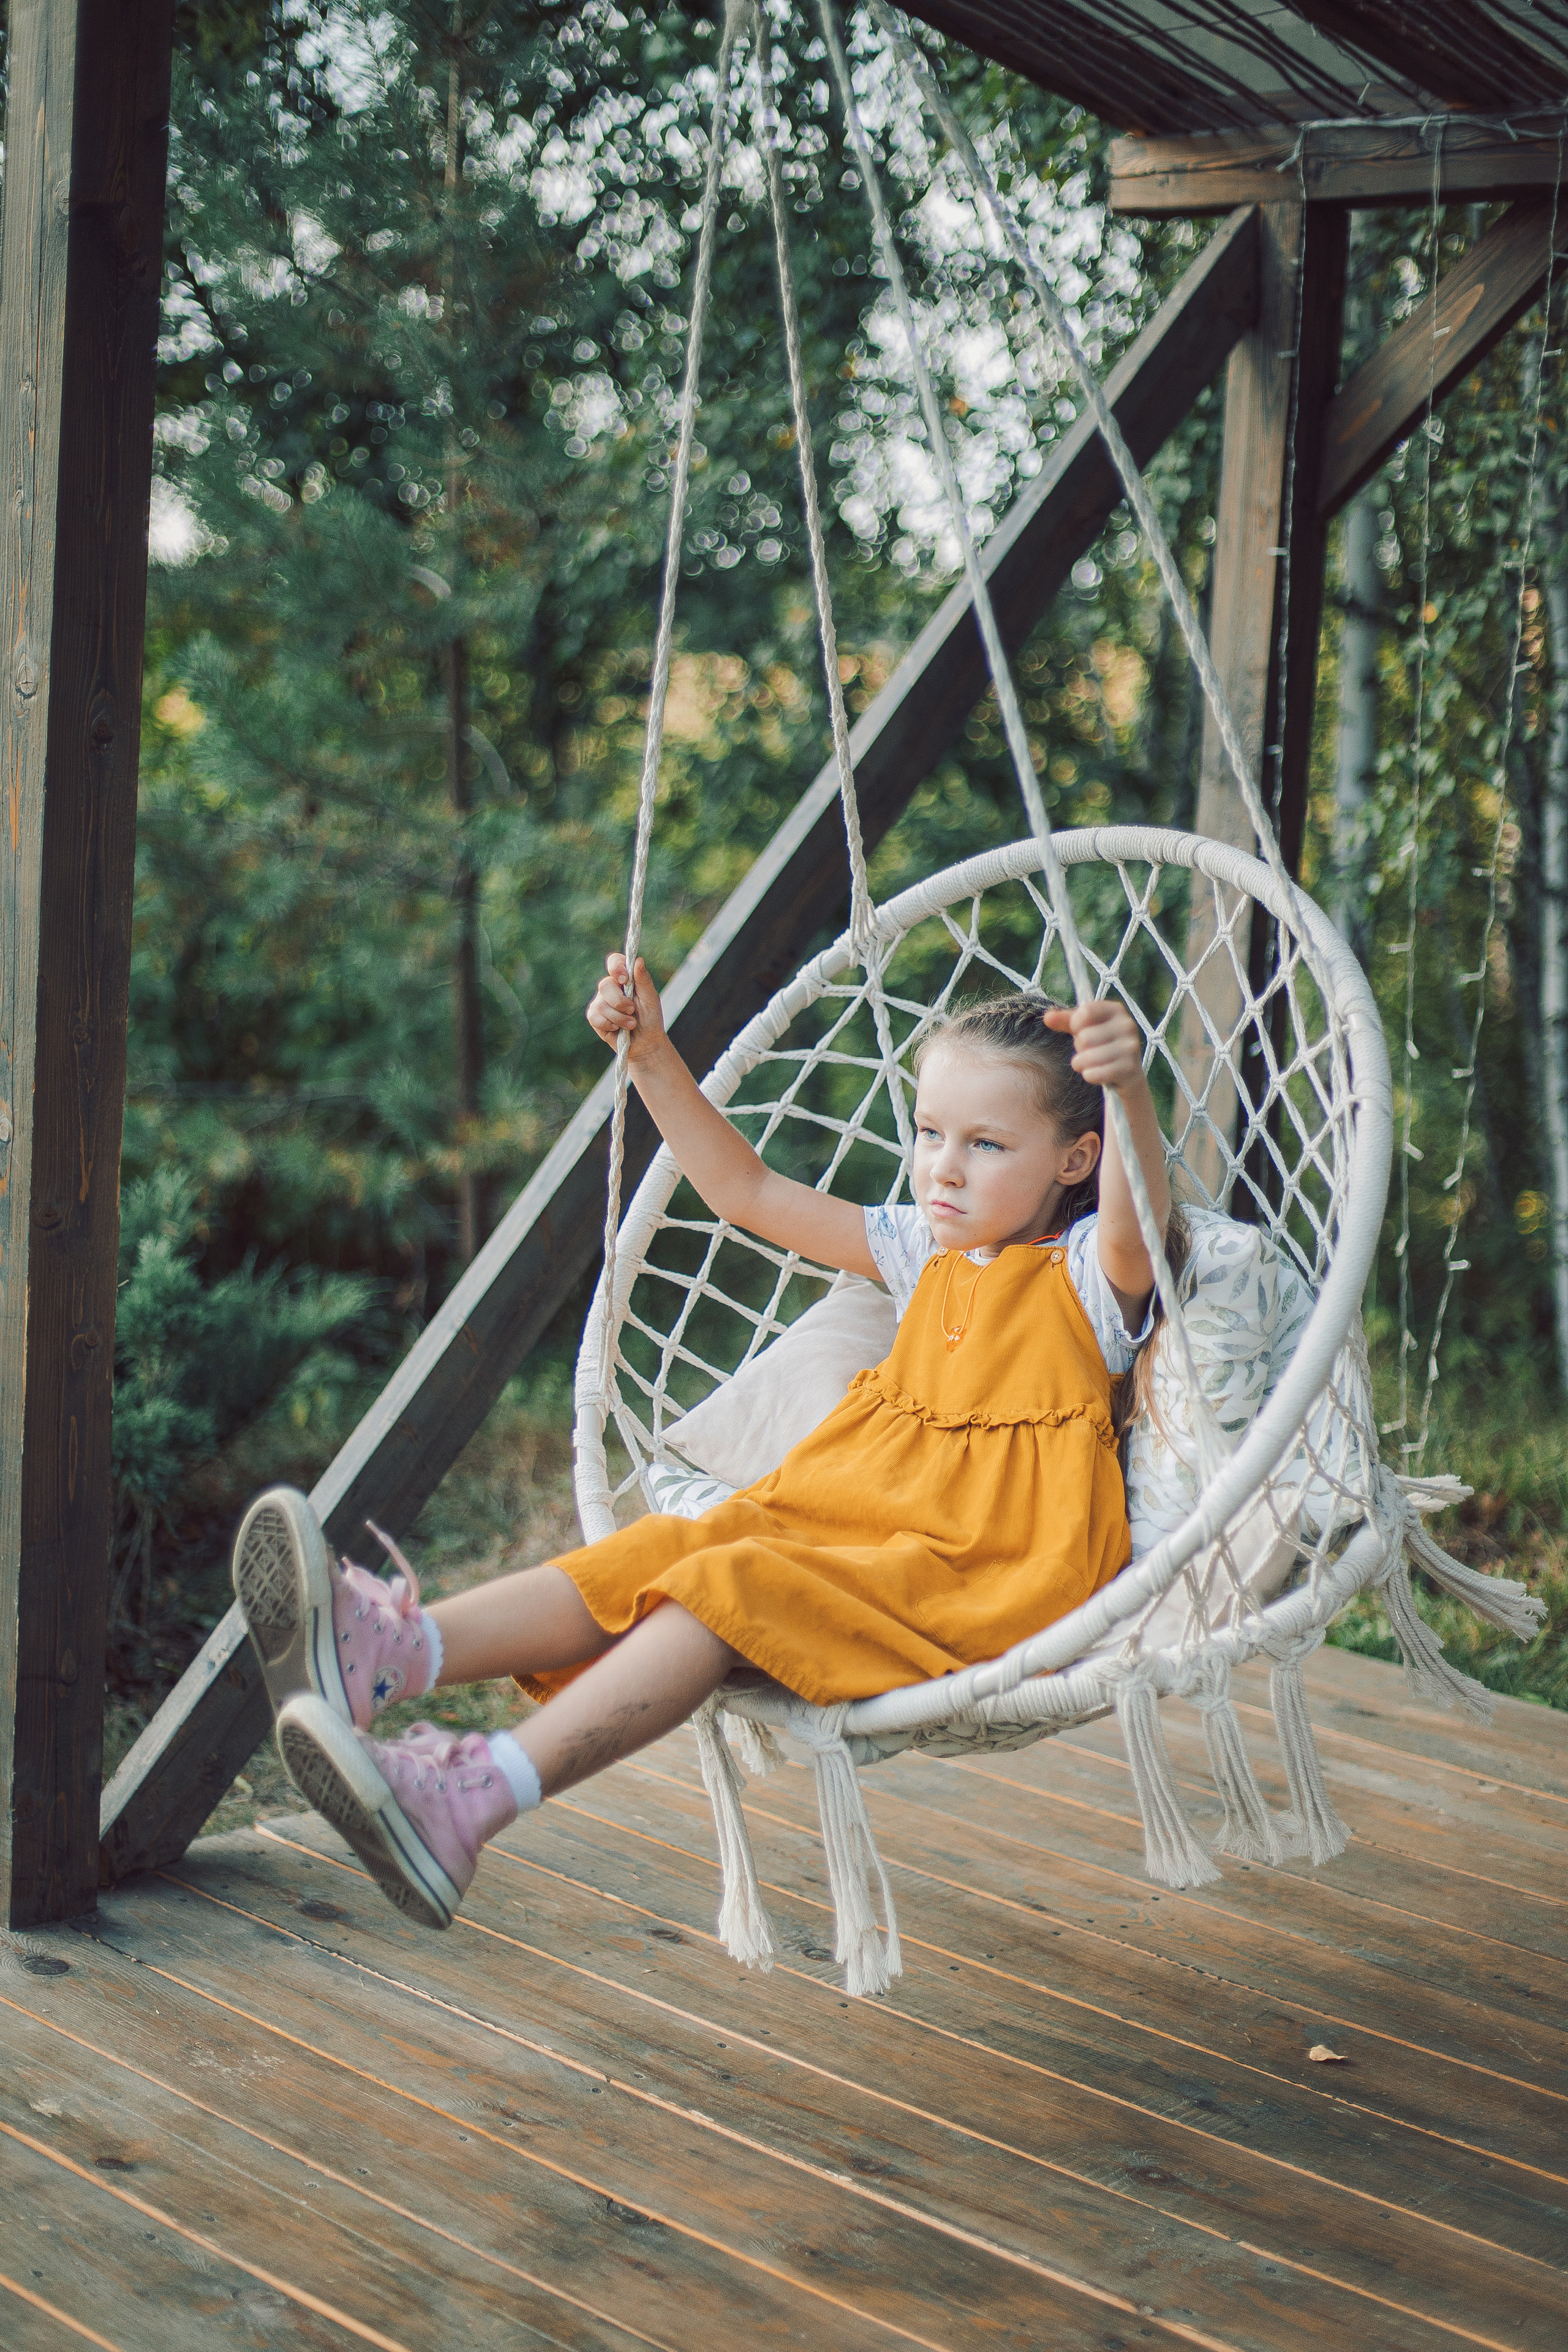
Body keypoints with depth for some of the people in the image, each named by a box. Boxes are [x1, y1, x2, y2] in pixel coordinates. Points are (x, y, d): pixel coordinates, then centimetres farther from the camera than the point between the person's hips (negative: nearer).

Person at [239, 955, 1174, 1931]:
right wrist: (654, 1056, 18)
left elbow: (1137, 1221, -25)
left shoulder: (1093, 1276, 1)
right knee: (654, 1554, -18)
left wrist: (1131, 1088, -45)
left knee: (731, 1586, -30)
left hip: (970, 1581, -7)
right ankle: (386, 1652, -38)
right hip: (838, 1524, 7)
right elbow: (748, 1191, 24)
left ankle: (475, 1798, -44)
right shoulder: (922, 1253, 21)